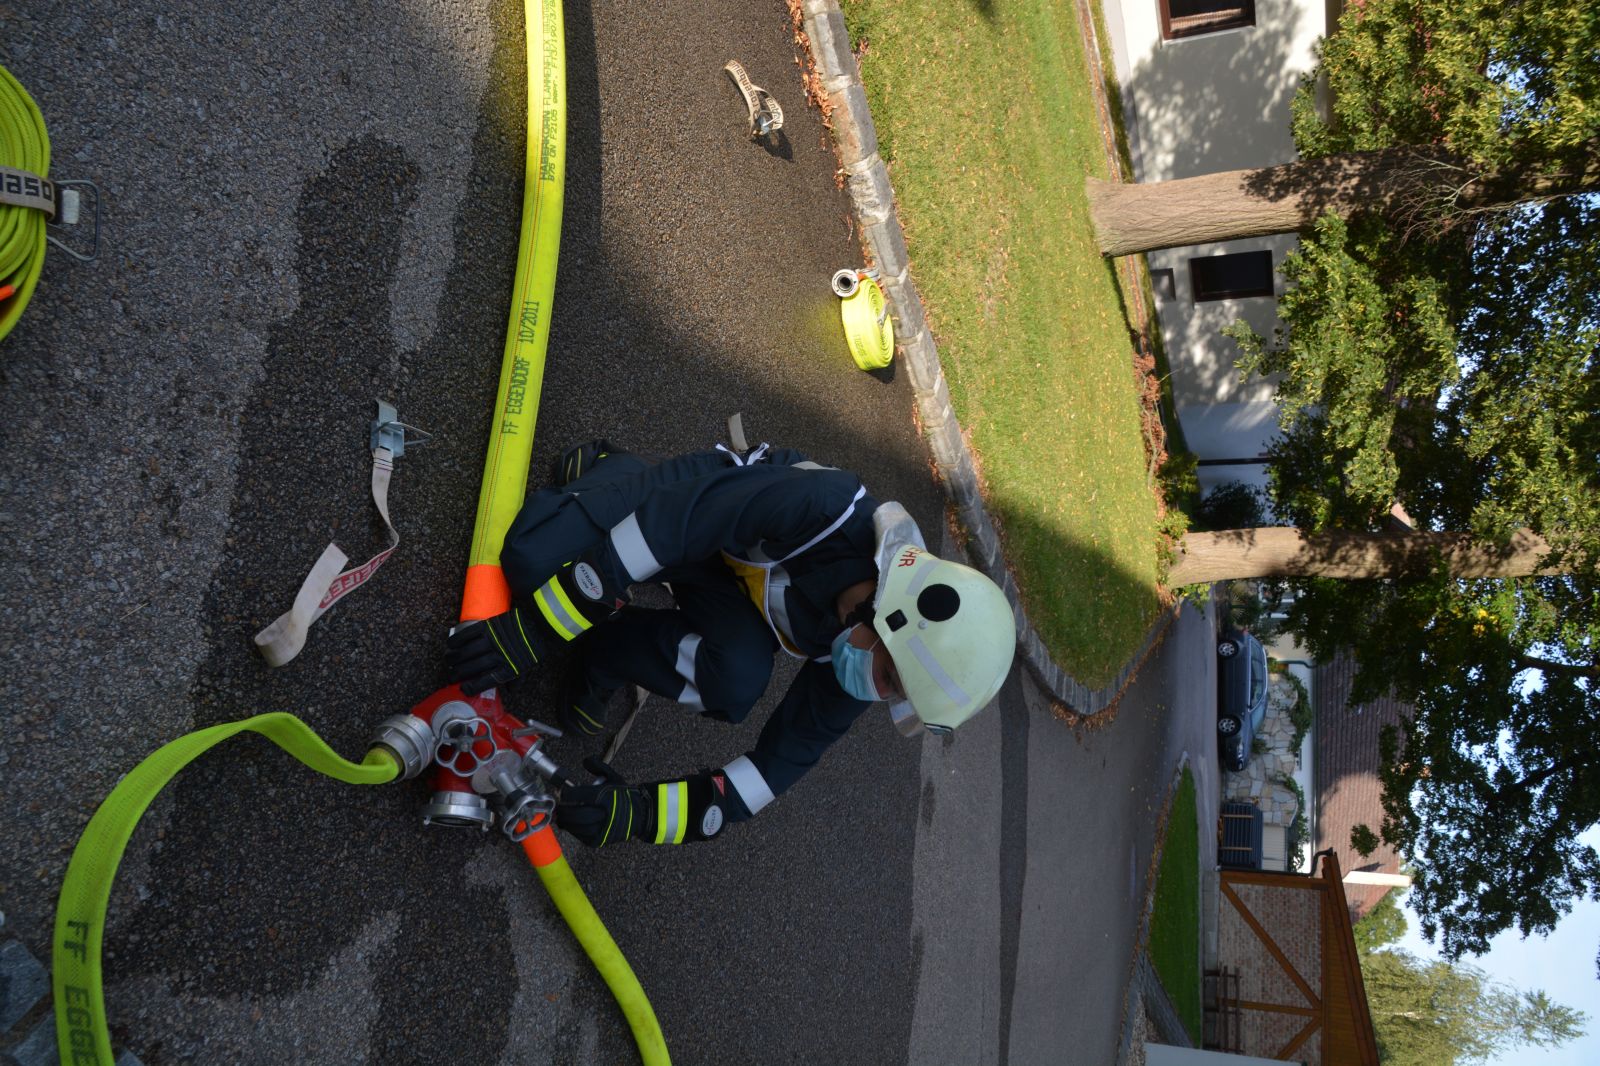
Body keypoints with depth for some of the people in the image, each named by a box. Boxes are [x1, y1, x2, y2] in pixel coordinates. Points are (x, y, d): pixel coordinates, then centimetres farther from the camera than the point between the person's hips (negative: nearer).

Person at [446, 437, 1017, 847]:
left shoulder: (852, 669, -22)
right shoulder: (832, 507, -41)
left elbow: (785, 758, -16)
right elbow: (675, 523, -38)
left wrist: (648, 812, -28)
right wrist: (537, 625, -41)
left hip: (720, 580, 2)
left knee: (737, 683, -33)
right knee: (533, 558, -28)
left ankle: (601, 656, -4)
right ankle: (599, 468, 6)